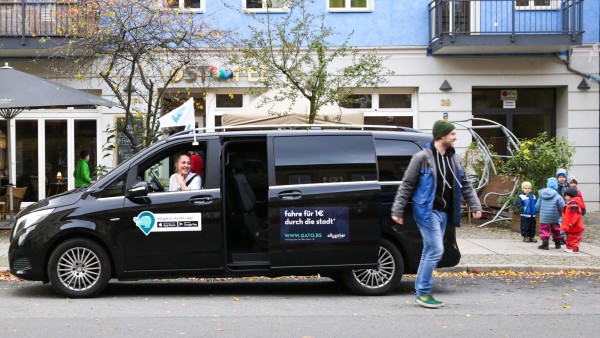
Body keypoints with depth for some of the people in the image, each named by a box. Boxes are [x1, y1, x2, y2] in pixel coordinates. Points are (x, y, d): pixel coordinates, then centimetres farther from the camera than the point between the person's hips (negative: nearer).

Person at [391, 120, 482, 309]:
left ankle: (420, 292, 18)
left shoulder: (453, 159, 12)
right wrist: (397, 210, -7)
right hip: (427, 211, -8)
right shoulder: (422, 157, -10)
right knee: (435, 251, -12)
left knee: (430, 252, 11)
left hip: (443, 213, 8)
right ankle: (423, 293, -4)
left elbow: (465, 184, 18)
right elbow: (407, 185, -7)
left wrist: (475, 205, 10)